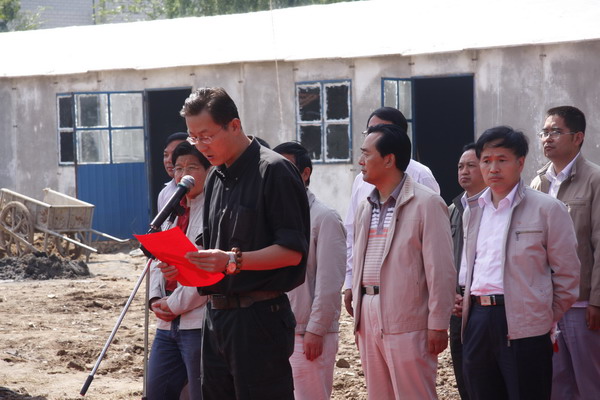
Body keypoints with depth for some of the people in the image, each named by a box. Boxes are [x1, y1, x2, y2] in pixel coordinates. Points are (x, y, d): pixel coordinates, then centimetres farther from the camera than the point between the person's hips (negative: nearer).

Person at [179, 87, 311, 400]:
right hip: (217, 314, 8)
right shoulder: (215, 178, 17)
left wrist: (234, 260, -26)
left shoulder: (274, 171, -10)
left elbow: (292, 251, -15)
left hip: (259, 316, -8)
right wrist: (186, 262, 3)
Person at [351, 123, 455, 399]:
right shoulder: (366, 208, 15)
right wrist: (358, 315, 14)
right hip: (369, 320, 7)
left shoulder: (425, 204, -7)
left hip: (407, 323, -7)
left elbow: (441, 270, -10)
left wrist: (438, 324, -13)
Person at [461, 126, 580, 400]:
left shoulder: (547, 209, -3)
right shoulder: (473, 212, 16)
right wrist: (468, 303, 15)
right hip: (478, 323, 6)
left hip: (523, 328, -6)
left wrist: (546, 319, 1)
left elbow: (567, 274, -1)